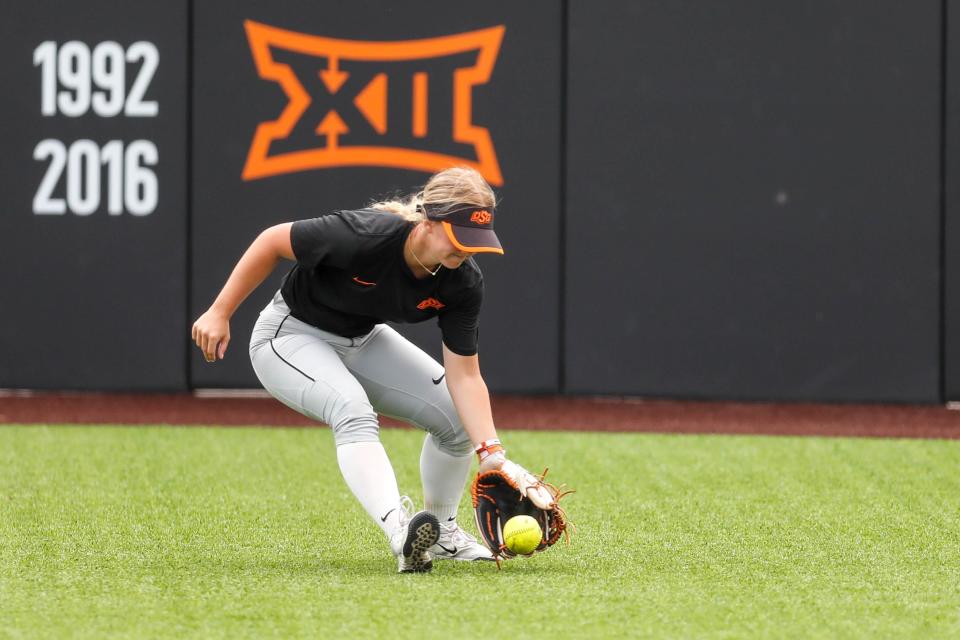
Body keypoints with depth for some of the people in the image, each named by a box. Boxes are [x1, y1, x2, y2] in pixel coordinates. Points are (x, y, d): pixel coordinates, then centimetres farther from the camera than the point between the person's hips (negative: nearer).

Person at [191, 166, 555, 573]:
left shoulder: (463, 283, -19)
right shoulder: (364, 236, -36)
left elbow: (463, 375, -16)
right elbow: (273, 241, -23)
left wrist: (491, 452, -29)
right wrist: (220, 313, -18)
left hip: (361, 341, 6)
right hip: (290, 337, -6)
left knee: (455, 412, -3)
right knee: (353, 410, -34)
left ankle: (440, 532, 18)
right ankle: (400, 532, -48)